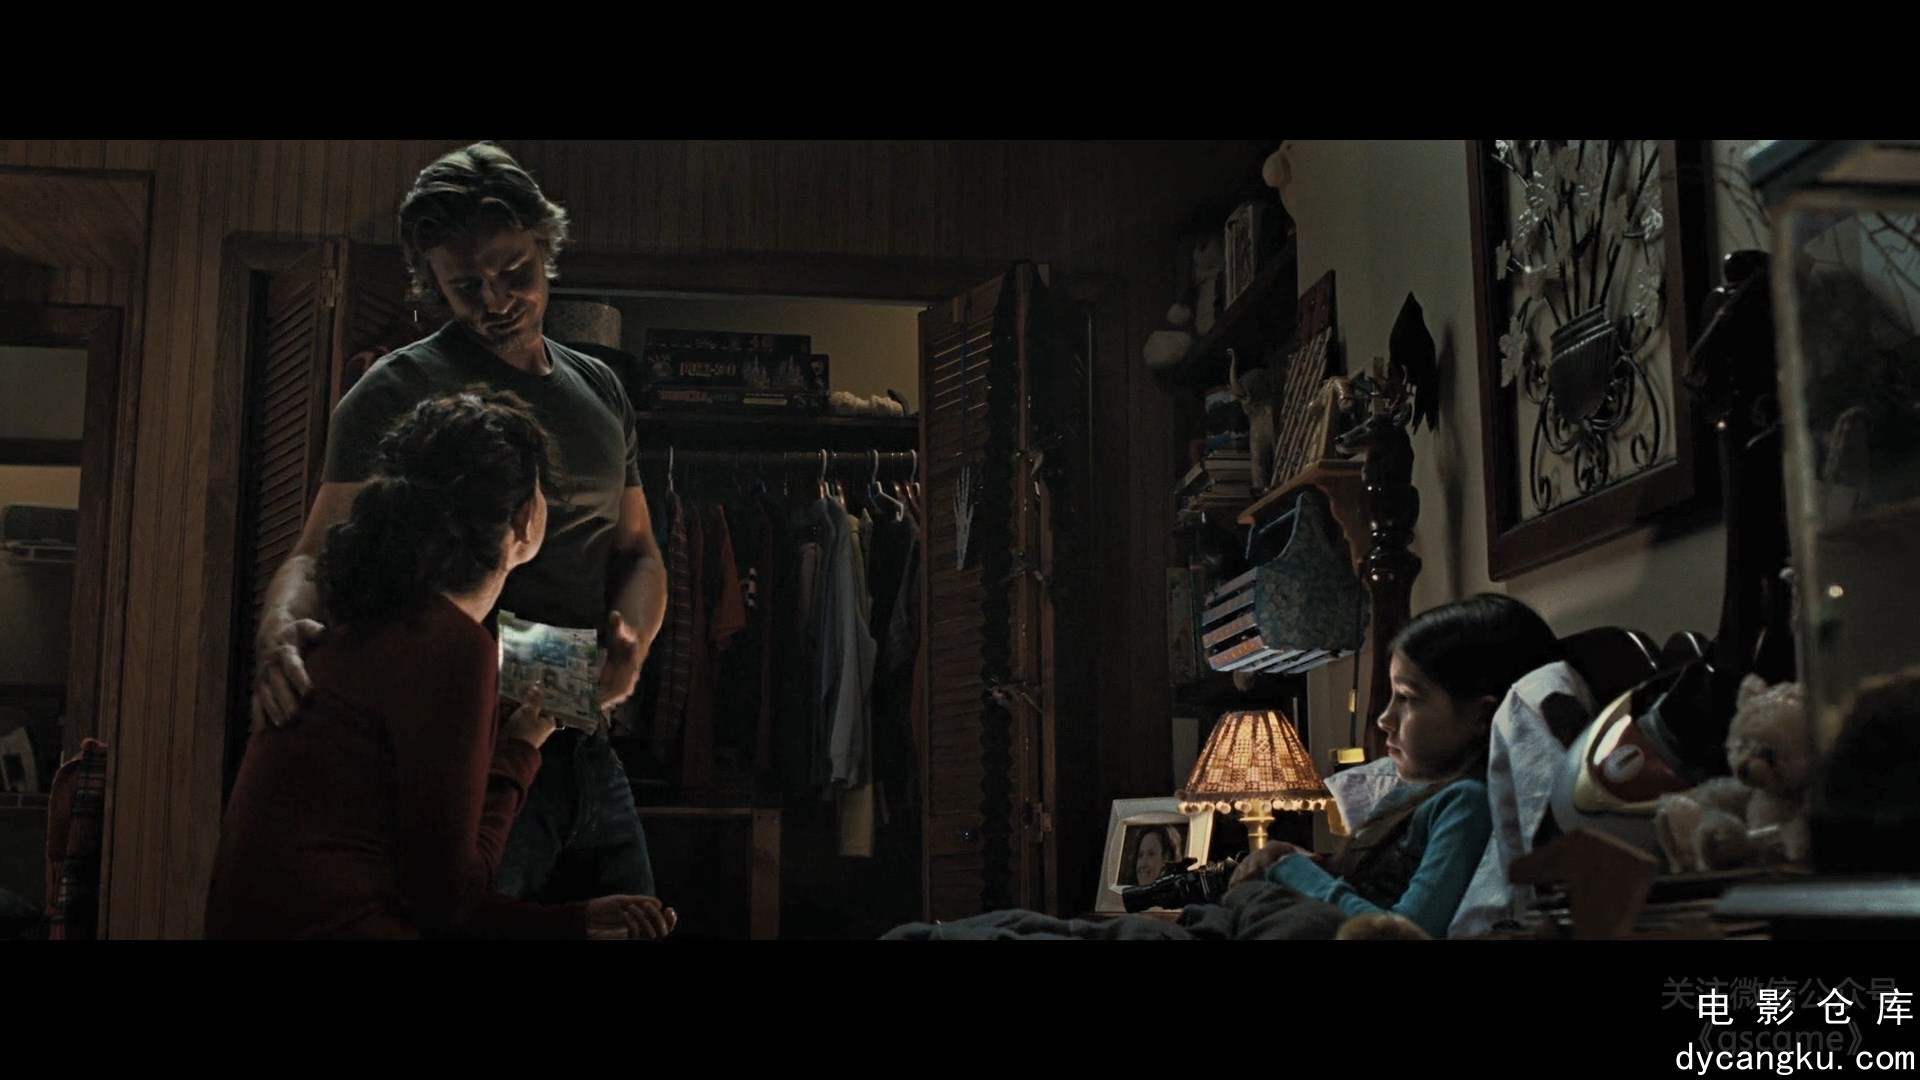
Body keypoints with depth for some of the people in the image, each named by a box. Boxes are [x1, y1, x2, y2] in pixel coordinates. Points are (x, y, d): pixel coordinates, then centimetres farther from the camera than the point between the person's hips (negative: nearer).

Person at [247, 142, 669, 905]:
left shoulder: (599, 390, 14)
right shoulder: (400, 390, -3)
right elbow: (316, 556, -9)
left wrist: (632, 639, -5)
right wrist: (282, 630, -32)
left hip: (585, 748, 6)